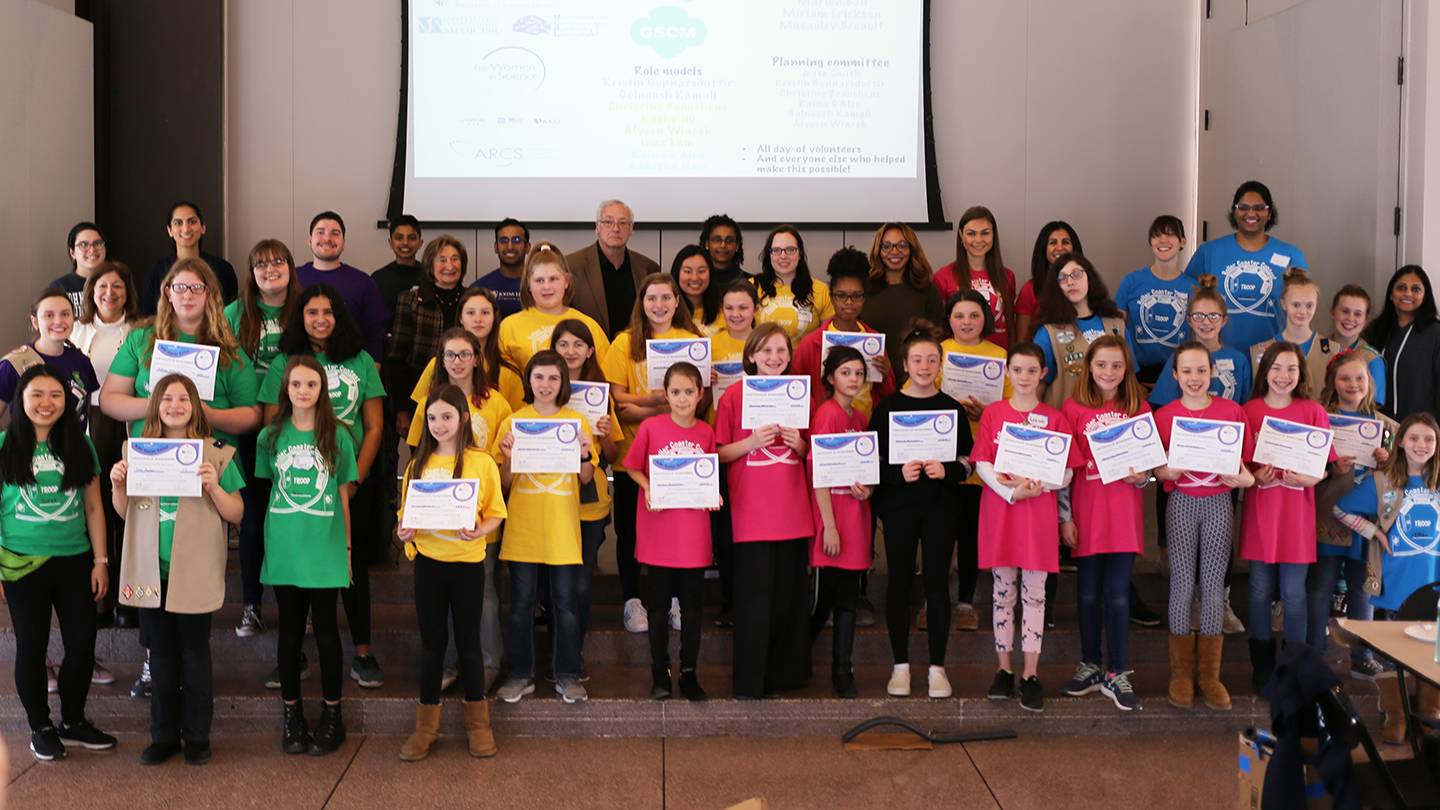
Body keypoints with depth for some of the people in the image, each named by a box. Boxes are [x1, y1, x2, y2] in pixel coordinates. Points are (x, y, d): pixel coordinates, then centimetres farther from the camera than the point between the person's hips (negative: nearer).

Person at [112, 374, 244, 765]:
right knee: (161, 655, 12)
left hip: (195, 572, -3)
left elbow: (236, 514, -2)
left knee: (195, 654, 6)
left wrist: (214, 487, -19)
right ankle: (163, 734, 21)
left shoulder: (215, 454, -3)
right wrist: (117, 485, -8)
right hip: (151, 571, 3)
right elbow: (124, 512, 12)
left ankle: (197, 736, 16)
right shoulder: (137, 450, 6)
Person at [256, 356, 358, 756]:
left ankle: (331, 715, 14)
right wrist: (268, 541, 5)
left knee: (325, 629, 3)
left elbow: (343, 495, 4)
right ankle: (291, 715, 19)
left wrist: (347, 546, 4)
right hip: (284, 549, 2)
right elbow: (266, 491, 10)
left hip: (325, 549, -1)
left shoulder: (337, 436, 0)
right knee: (290, 630, 9)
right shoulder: (271, 436, 5)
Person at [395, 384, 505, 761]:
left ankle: (478, 721, 22)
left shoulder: (481, 461, -6)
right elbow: (407, 509, 11)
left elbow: (495, 514, -3)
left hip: (467, 561, -2)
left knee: (468, 641, 7)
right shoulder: (420, 463, 4)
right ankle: (427, 723, 20)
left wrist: (479, 531, -22)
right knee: (432, 642, 10)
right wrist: (406, 530, -10)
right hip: (427, 560, 3)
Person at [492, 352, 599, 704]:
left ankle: (567, 675, 14)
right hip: (523, 528, 0)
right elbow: (505, 482, 5)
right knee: (521, 602, 5)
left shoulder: (577, 421, 5)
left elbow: (585, 479, 8)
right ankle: (520, 674, 15)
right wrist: (508, 458, -15)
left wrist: (585, 455, -12)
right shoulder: (513, 422, 3)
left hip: (563, 528, 0)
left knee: (565, 602, 4)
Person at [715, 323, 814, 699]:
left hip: (793, 512, 4)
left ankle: (785, 672, 20)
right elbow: (720, 453, -1)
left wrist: (798, 443, -3)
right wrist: (752, 441, -17)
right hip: (752, 514, -4)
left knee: (791, 595, 8)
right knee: (755, 597, -3)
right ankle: (750, 680, 4)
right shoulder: (735, 394, -1)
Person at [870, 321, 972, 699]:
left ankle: (937, 666, 9)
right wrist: (898, 472, -16)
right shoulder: (888, 406, 2)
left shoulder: (951, 407, 6)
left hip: (941, 506, 1)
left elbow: (967, 462, 6)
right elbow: (872, 460, 0)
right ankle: (900, 665, 13)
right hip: (898, 505, -1)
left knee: (937, 581, 2)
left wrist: (946, 470, -13)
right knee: (900, 580, 4)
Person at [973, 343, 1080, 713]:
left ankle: (1031, 676, 5)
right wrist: (1011, 491, -17)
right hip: (999, 509, 1)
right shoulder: (993, 413, 5)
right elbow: (982, 464, -3)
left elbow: (1066, 474, -1)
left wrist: (1035, 485, -18)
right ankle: (1005, 670, 16)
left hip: (1039, 513, -1)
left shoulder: (1054, 418, 3)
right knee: (1003, 591, 7)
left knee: (1034, 594, 1)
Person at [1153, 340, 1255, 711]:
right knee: (1183, 585, 0)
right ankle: (1181, 673, 11)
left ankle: (1209, 673, 13)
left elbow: (1244, 463, 4)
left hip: (1220, 502, 1)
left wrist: (1243, 478, -17)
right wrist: (1167, 471, -20)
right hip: (1181, 503, 0)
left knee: (1213, 586, 3)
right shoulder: (1164, 415, 0)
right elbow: (1156, 469, 2)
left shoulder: (1232, 411, 1)